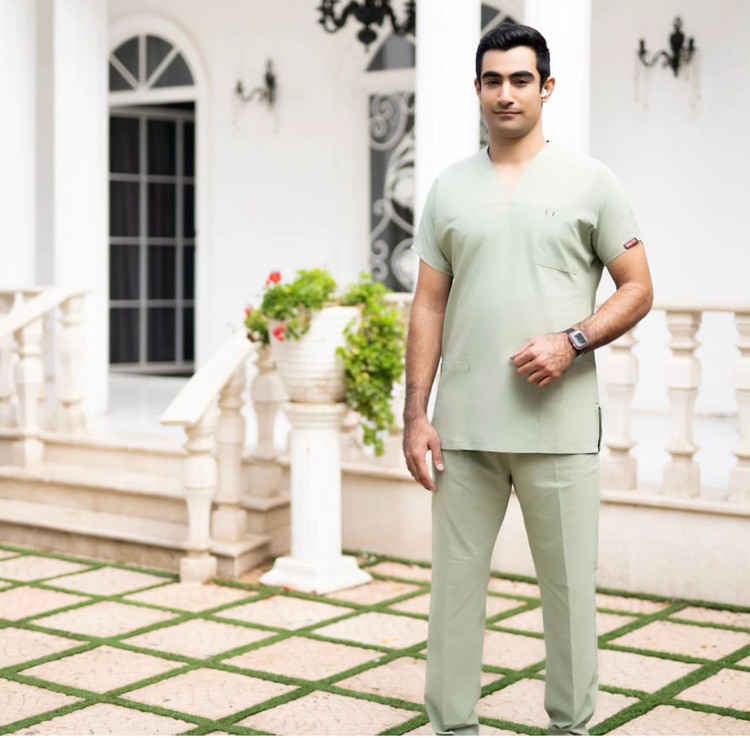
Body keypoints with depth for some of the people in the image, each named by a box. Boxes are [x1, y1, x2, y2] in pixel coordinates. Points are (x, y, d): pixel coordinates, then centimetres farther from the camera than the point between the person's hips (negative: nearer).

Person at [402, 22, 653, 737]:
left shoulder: (590, 181, 3)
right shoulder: (449, 187, 10)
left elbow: (637, 289, 3)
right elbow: (429, 307, 10)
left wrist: (572, 341, -14)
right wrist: (416, 415, 3)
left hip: (558, 427, -2)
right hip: (463, 428, 2)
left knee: (569, 584, 4)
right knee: (455, 580, 6)